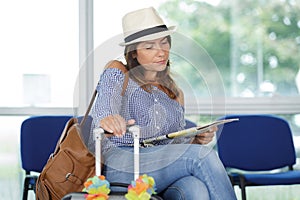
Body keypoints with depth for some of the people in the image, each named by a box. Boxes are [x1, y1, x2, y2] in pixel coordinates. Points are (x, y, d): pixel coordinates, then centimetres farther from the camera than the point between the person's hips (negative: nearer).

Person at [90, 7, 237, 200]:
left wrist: (196, 140, 0)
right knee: (202, 154, -25)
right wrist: (107, 121, -36)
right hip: (117, 167, -4)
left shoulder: (176, 95, 24)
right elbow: (102, 108, -10)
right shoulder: (117, 74, 10)